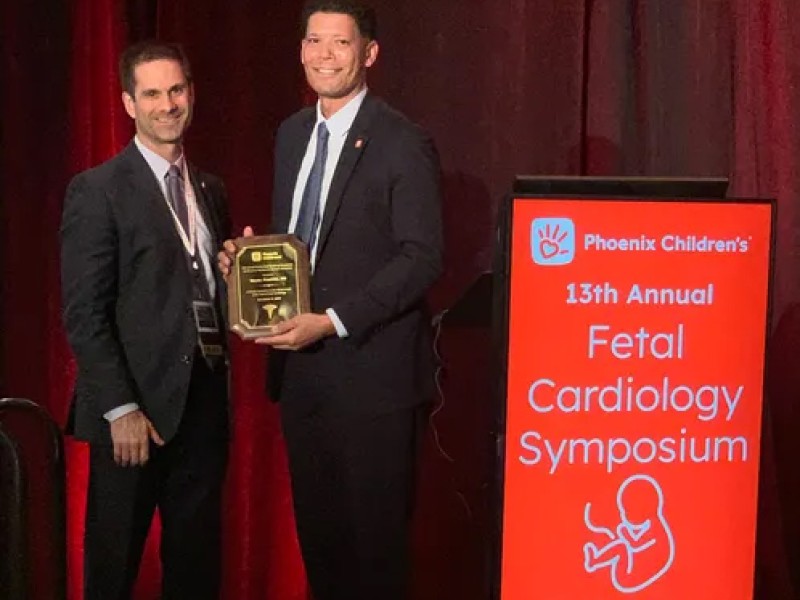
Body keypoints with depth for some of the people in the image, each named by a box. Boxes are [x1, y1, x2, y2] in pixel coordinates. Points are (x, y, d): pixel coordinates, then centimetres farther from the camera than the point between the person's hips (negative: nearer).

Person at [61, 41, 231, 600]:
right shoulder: (97, 190, -6)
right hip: (136, 410, -5)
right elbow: (84, 313, -11)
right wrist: (121, 409, -16)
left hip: (206, 401, 6)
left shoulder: (211, 190, 14)